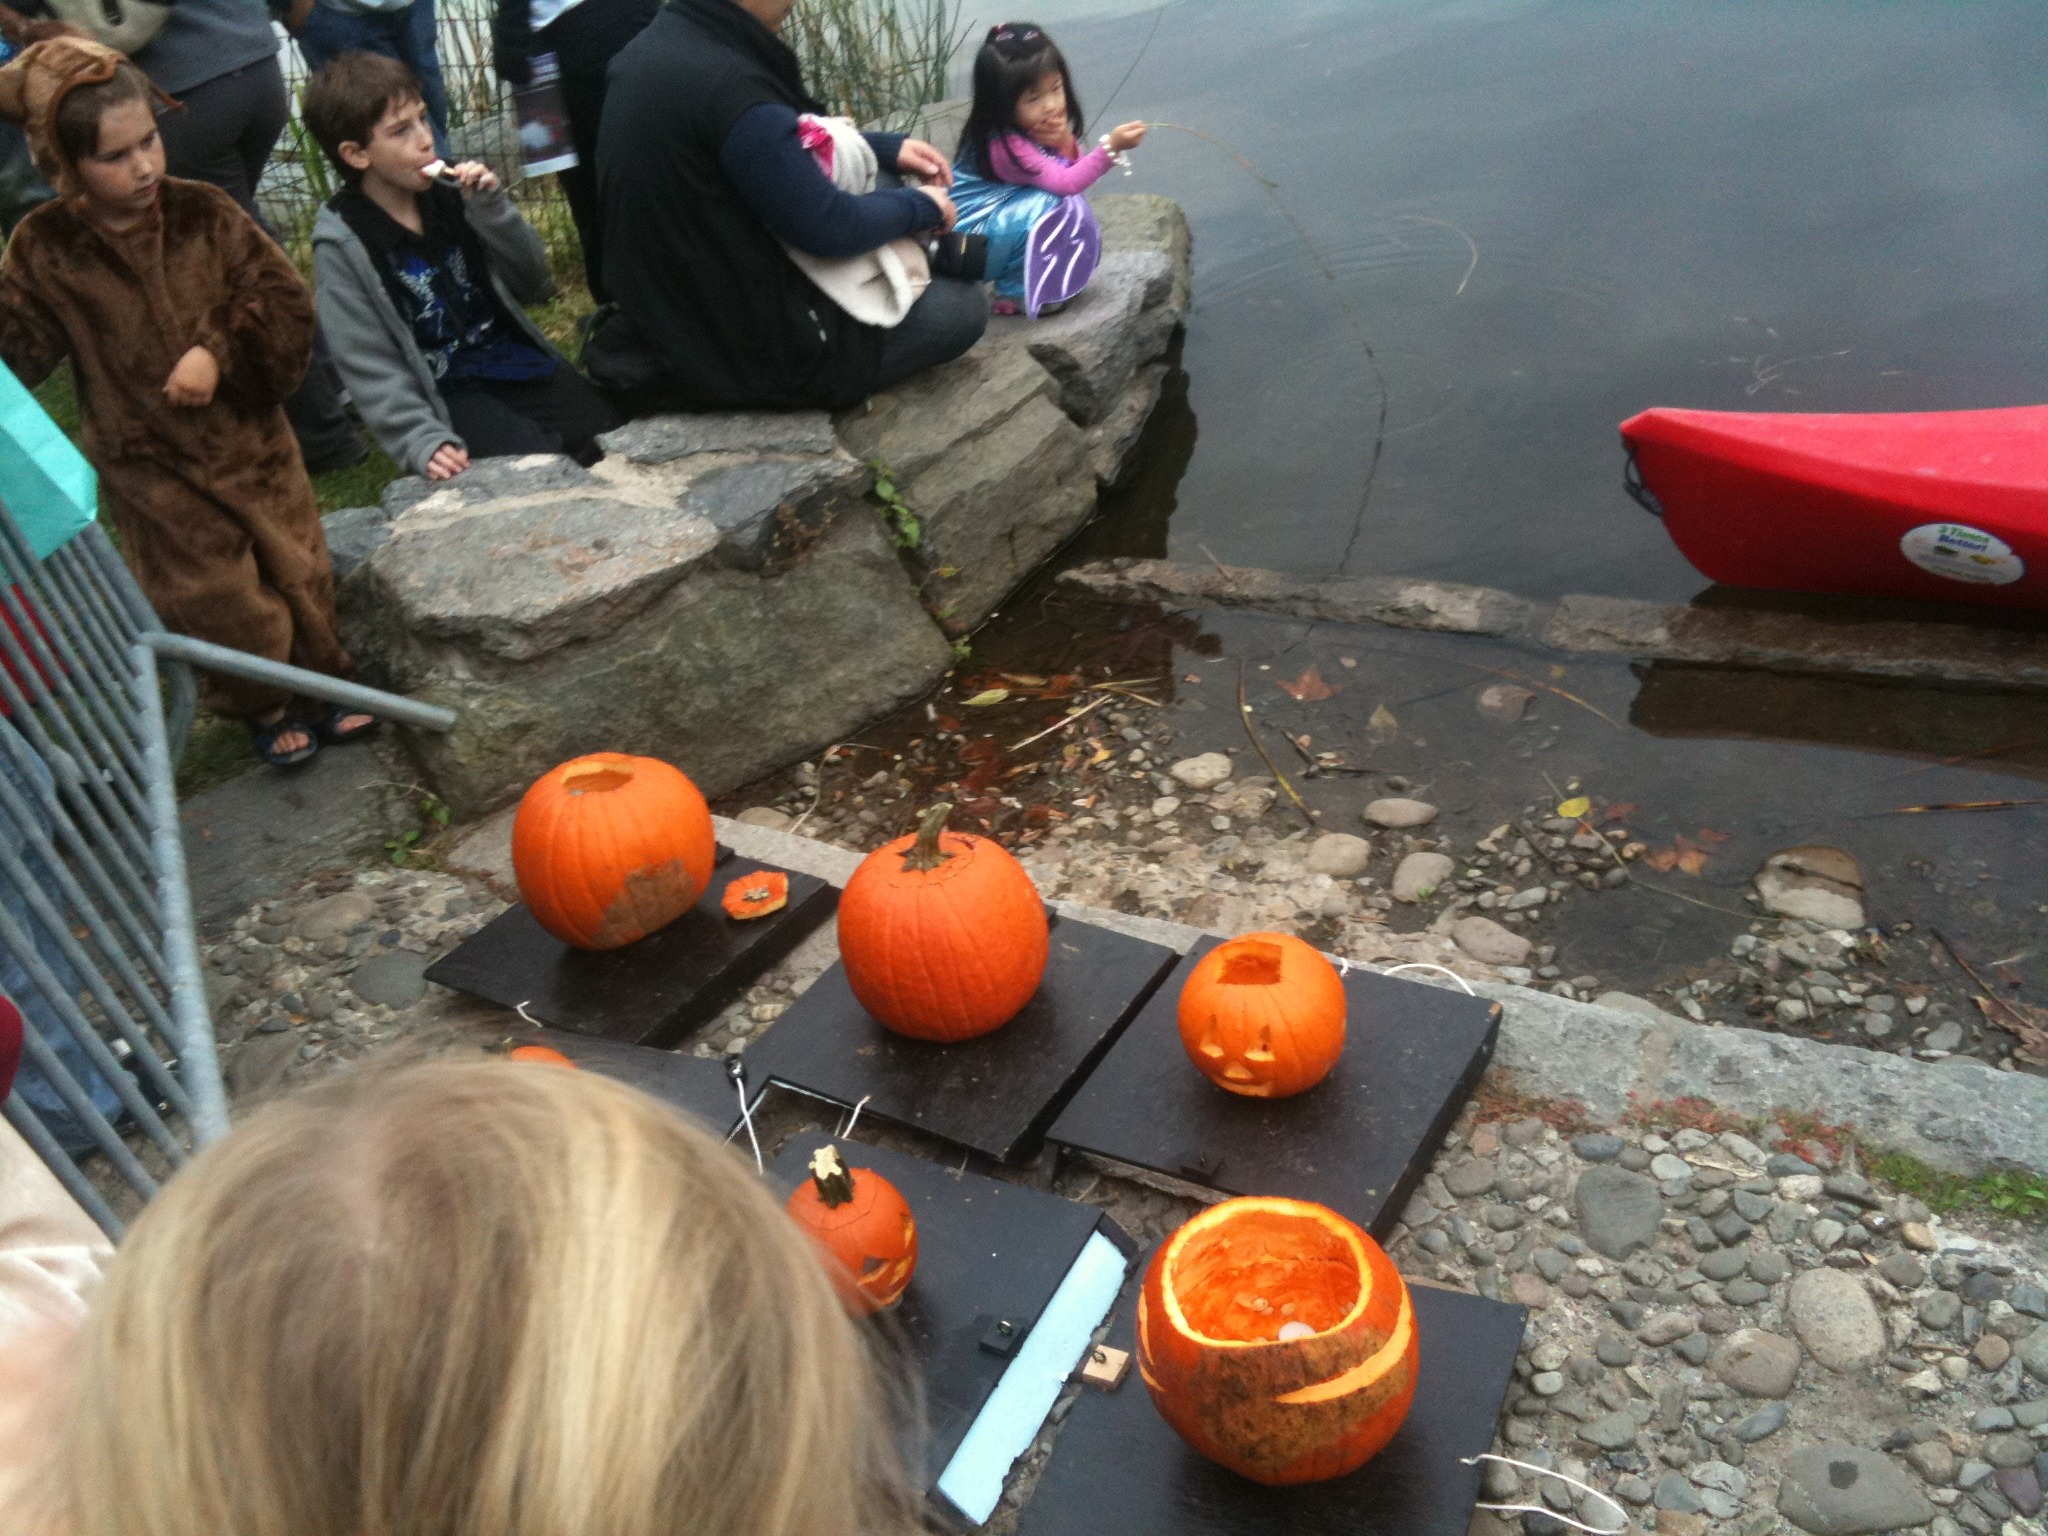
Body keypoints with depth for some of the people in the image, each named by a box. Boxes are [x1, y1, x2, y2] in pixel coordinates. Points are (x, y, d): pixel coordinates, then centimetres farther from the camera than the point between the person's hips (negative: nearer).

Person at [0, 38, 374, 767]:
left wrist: (218, 352, -21)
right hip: (148, 462, -1)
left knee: (299, 567, 11)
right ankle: (262, 707, 27)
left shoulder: (204, 212, -8)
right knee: (218, 597, 3)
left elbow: (285, 301, -9)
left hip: (247, 433, 2)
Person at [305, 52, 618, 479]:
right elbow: (371, 368, -10)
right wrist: (424, 440, -22)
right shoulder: (343, 244, -10)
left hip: (514, 362, 5)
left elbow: (533, 286, 5)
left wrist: (492, 208, -9)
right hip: (447, 395, -5)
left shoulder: (449, 194, 3)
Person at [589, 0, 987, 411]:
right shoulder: (728, 85, -29)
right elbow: (829, 226, -22)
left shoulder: (655, 45, 1)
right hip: (745, 347, -9)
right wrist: (922, 205, -4)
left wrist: (887, 148, 12)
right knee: (965, 303, 6)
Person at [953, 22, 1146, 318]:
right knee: (1048, 206, -27)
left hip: (1001, 218, 9)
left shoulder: (1038, 125, -3)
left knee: (1072, 206, -3)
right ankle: (1015, 293, -11)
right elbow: (1066, 183, -30)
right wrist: (1111, 147, -39)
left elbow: (1073, 172, -1)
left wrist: (1065, 143, -22)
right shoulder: (1005, 145, -29)